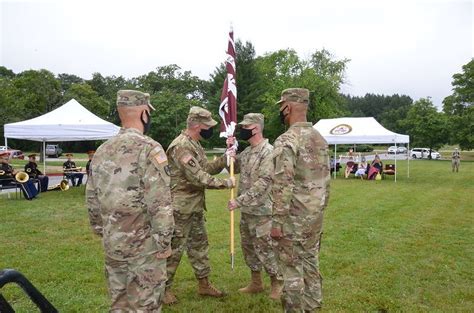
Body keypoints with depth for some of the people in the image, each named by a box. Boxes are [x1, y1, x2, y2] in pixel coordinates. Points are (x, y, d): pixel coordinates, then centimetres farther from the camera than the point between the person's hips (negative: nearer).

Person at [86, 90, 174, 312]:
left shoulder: (102, 151, 5)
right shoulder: (149, 149, -17)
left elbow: (92, 199, 12)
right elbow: (160, 204, -21)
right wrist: (164, 242, -12)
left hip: (112, 245, 7)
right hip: (144, 246, -6)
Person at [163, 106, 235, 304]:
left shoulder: (195, 144, 11)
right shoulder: (181, 146, -22)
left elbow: (206, 168, 15)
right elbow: (197, 177, -26)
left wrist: (225, 159, 0)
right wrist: (225, 183, -17)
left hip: (196, 206, 10)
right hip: (181, 207, -10)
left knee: (199, 245, 17)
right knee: (174, 248, 2)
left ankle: (204, 284, 30)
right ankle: (164, 288, 19)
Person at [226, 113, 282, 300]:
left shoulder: (268, 152, -18)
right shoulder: (247, 151, 10)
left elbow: (263, 183, -25)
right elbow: (234, 169, 18)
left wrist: (239, 201, -26)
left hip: (261, 211, -9)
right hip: (247, 210, 9)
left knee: (264, 249, 0)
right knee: (248, 247, 17)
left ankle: (278, 284, 20)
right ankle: (256, 283, 33)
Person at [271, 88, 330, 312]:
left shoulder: (286, 140, -18)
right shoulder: (320, 138, 8)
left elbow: (283, 186, -22)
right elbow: (326, 180, 13)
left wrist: (277, 222, -16)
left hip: (294, 218, -8)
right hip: (315, 216, 8)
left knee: (292, 270, 4)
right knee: (310, 264, 18)